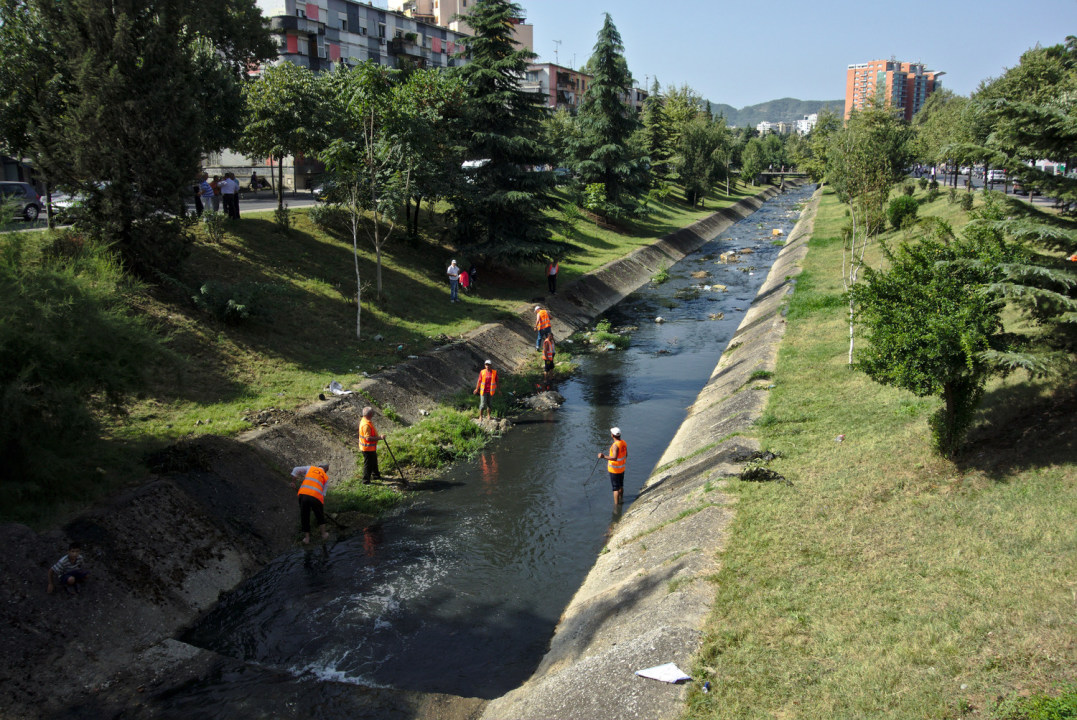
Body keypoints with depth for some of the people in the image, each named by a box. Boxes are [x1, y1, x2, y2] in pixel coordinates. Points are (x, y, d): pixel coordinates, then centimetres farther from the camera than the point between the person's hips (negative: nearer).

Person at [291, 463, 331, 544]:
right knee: (320, 515, 24)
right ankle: (324, 534, 33)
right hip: (316, 497, -1)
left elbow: (296, 470, 10)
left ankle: (307, 538, 20)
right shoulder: (326, 478, 19)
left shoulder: (310, 468, 21)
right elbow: (323, 493, 14)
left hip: (303, 494, 1)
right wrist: (322, 505, 20)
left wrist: (293, 482, 20)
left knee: (304, 516, 16)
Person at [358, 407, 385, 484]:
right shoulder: (366, 425, -31)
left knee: (374, 462, 26)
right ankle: (366, 481, 17)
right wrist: (379, 438, -29)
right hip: (368, 448, -10)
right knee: (368, 464, 4)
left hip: (372, 447, 10)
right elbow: (368, 438, -32)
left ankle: (376, 475, 44)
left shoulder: (366, 421, 3)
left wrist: (379, 436, 19)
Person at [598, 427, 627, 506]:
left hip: (614, 470, -8)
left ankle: (616, 505, 10)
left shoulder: (615, 445, -29)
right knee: (620, 486, 24)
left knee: (616, 488, 2)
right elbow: (626, 455, 10)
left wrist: (604, 456, -48)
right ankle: (621, 500, 40)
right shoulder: (624, 443, -2)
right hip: (622, 468, 8)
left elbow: (614, 458, -39)